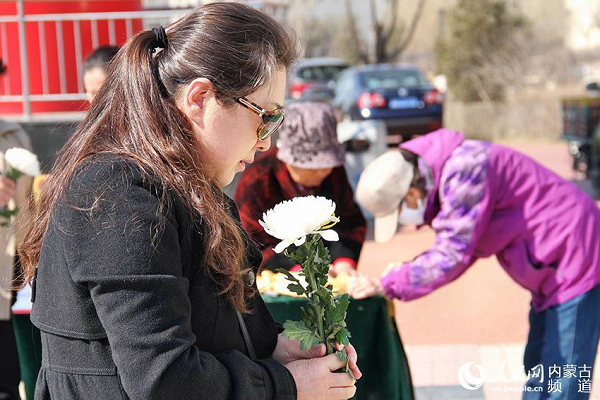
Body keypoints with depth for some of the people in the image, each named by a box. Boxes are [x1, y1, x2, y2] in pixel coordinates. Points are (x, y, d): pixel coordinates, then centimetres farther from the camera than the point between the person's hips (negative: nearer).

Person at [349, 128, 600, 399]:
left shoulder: (464, 168, -27)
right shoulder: (440, 176, 4)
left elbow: (453, 254, -29)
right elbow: (461, 249, 7)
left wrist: (386, 286, -23)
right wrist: (405, 272, -8)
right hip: (551, 271, 10)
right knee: (538, 375, 18)